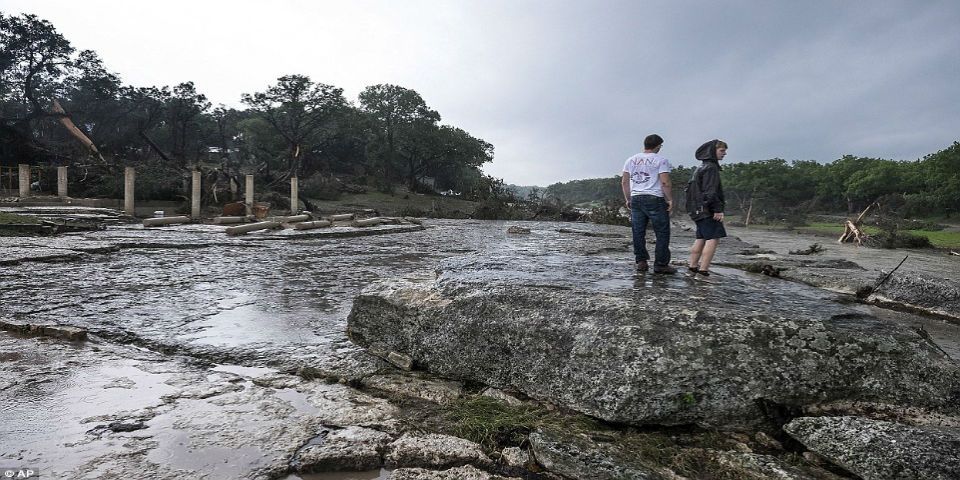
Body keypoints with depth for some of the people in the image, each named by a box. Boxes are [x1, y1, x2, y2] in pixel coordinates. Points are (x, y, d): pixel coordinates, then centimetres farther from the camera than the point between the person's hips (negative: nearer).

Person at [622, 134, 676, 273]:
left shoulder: (631, 160, 12)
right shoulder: (661, 160, -4)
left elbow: (624, 181, 12)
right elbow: (665, 183, -11)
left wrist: (627, 199, 19)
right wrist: (670, 200, -3)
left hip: (635, 199, 5)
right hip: (655, 199, -5)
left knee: (638, 232, 8)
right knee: (662, 233, 2)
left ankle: (641, 262, 10)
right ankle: (660, 264, 1)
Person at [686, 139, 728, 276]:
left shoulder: (700, 167, 19)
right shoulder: (711, 167, -11)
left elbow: (689, 188, 24)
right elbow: (710, 191, -19)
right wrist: (718, 209, -19)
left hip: (698, 210, 10)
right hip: (707, 210, -10)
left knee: (701, 239, 14)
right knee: (713, 239, -12)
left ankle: (692, 265, 17)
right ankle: (703, 269, -16)